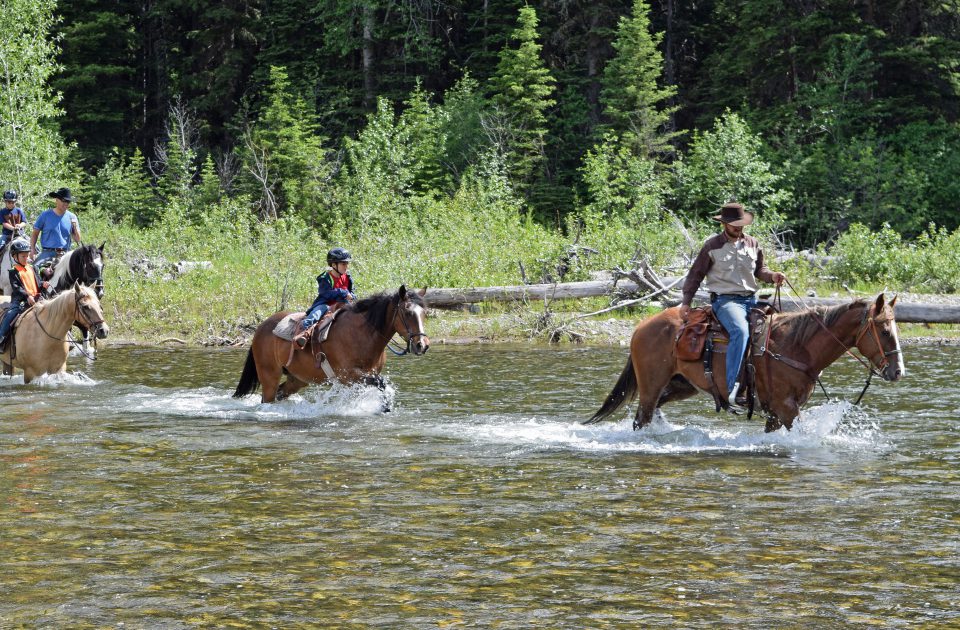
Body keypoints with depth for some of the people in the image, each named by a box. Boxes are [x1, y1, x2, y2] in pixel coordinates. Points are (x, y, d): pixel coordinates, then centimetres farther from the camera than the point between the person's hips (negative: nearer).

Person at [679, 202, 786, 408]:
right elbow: (695, 275, 7)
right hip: (725, 300, -6)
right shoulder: (712, 246, 2)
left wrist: (772, 276, -2)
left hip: (751, 299, 6)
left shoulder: (753, 244, 14)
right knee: (741, 331, -34)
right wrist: (686, 302, 0)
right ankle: (733, 388, -40)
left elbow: (760, 270, 21)